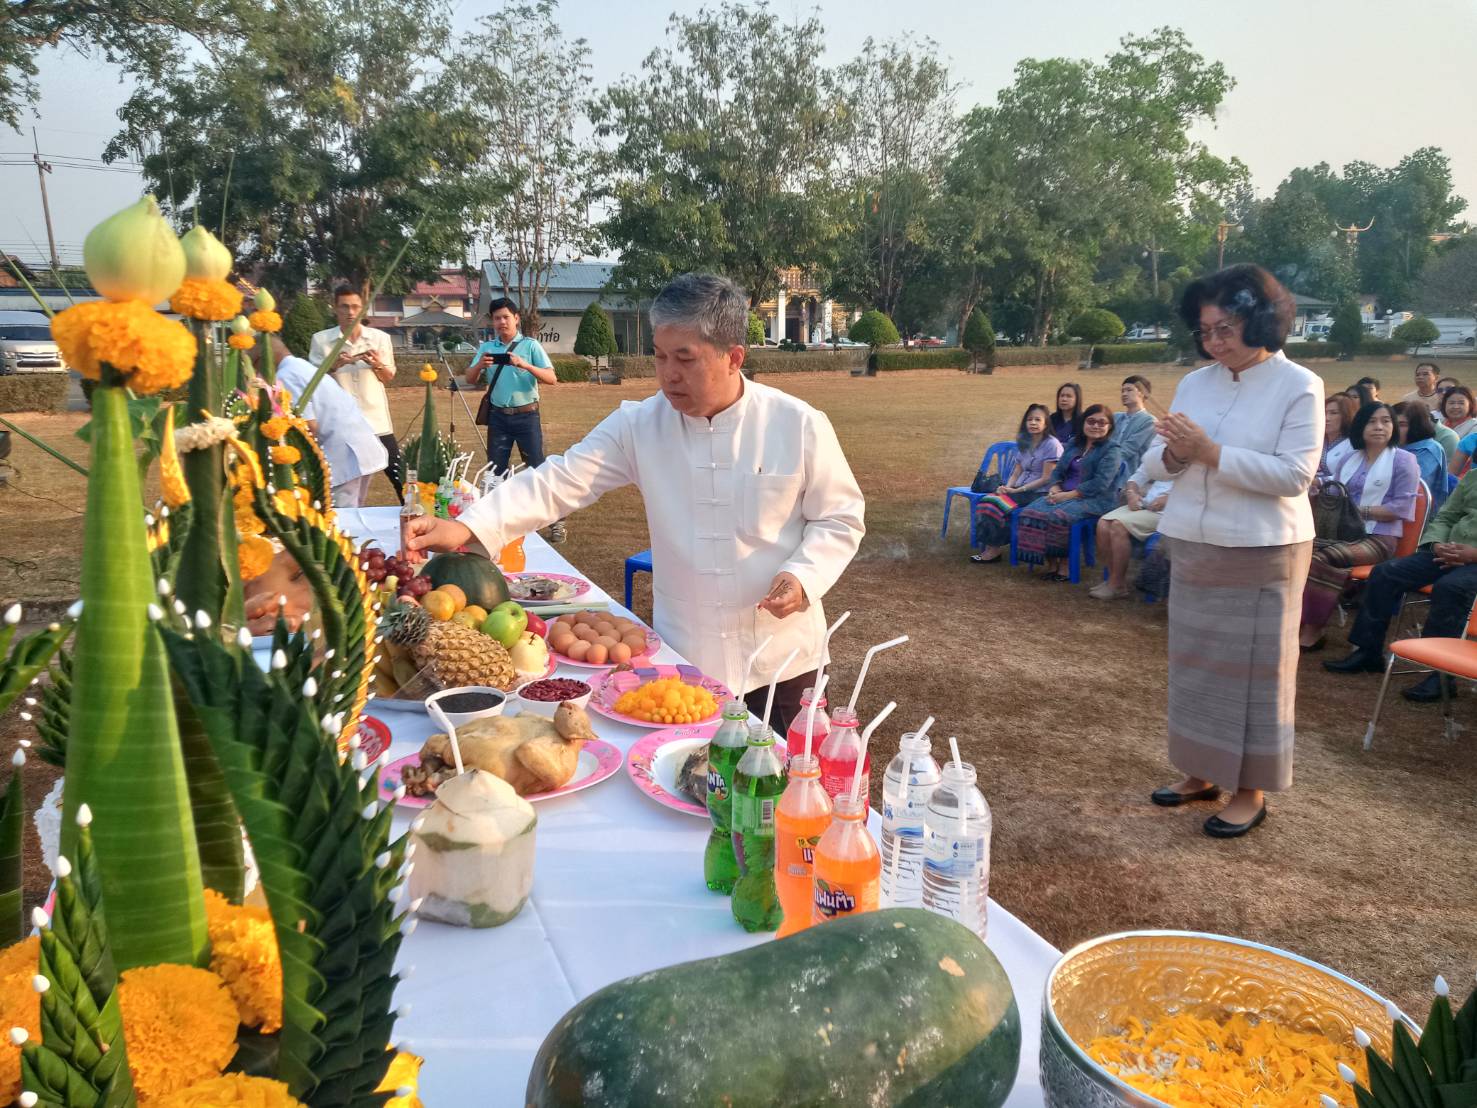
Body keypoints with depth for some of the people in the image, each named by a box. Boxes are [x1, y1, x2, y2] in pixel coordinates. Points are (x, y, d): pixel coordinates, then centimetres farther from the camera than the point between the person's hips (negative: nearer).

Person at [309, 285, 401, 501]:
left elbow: (389, 378, 10)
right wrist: (334, 365, -17)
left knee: (400, 476, 2)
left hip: (376, 420, 1)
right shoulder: (321, 340, 1)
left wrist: (377, 364, -11)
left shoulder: (380, 338, 5)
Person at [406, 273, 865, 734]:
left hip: (778, 656, -1)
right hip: (682, 656, 2)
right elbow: (561, 481, -12)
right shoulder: (639, 425, -6)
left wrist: (803, 576, -20)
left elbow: (840, 518, -2)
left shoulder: (799, 425, -10)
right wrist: (469, 527, -24)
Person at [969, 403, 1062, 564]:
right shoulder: (1024, 444, 15)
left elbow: (1046, 478, -13)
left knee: (996, 504, -24)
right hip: (1020, 490, 7)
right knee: (986, 501, -17)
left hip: (1039, 493, -7)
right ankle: (989, 546, -16)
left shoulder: (1051, 444, -9)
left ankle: (995, 549, -10)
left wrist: (1017, 490, -16)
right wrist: (1007, 487, -8)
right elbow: (1017, 472, 13)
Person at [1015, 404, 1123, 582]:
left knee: (1056, 516, -33)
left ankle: (1056, 560, -16)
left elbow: (1100, 483, -15)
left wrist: (1068, 495, -19)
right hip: (1063, 494, 7)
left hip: (1094, 500, -7)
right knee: (1031, 512, -20)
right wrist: (1055, 488, -5)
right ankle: (1050, 561, -16)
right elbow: (1058, 470, 18)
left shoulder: (1112, 450, -3)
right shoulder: (1074, 444, 19)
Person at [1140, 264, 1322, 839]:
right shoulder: (1195, 382, 7)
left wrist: (1210, 452, -22)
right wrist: (1174, 455, -16)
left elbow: (1294, 473, -17)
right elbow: (1154, 463, 7)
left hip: (1261, 554, -5)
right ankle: (1201, 772, 27)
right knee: (1194, 662, 12)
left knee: (1254, 667, 4)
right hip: (1192, 547, 5)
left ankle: (1251, 789, 16)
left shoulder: (1298, 386, -8)